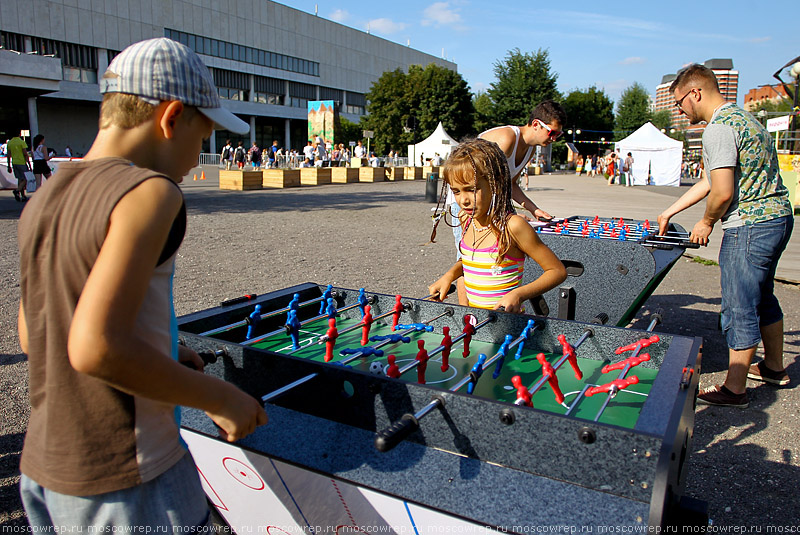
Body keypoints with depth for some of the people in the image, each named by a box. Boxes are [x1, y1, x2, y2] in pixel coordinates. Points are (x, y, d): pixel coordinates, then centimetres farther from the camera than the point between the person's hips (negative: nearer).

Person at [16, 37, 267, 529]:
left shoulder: (43, 201, 5)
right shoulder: (148, 193, -20)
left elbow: (32, 337, 12)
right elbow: (94, 348, -29)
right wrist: (219, 397, -18)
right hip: (125, 482, -7)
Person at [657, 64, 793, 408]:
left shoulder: (718, 129, -18)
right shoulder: (740, 117, 16)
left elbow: (723, 192, -24)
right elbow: (709, 181, 21)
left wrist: (706, 223, -5)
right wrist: (669, 213, 23)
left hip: (750, 227, -10)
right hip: (778, 216, 11)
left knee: (740, 308, -2)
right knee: (762, 298, 23)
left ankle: (734, 389, 9)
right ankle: (774, 367, 39)